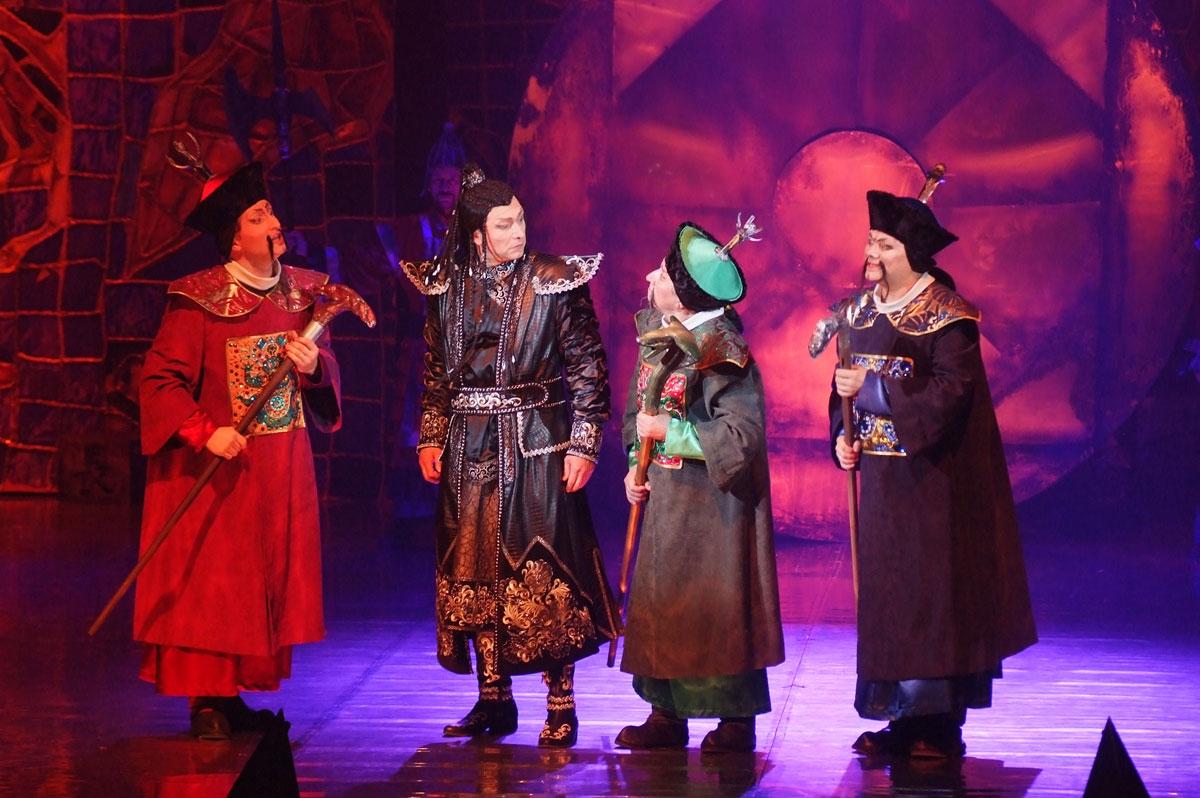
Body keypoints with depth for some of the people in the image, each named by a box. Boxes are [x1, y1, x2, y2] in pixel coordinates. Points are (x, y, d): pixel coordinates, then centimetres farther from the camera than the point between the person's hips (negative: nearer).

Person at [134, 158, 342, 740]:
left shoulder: (300, 290, 6)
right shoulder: (200, 300, -12)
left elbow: (327, 372, 13)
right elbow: (160, 380, -13)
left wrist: (313, 366, -11)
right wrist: (205, 433, -24)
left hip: (282, 469, 6)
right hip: (217, 470, -6)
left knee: (268, 579, 8)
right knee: (210, 581, -3)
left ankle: (235, 696, 17)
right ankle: (206, 701, 5)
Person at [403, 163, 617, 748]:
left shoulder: (555, 283, -5)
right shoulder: (447, 286, 6)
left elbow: (588, 366, -3)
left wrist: (584, 443, -8)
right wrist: (430, 437, 8)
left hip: (536, 447, -4)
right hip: (469, 450, 4)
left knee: (544, 570, -5)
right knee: (475, 570, 5)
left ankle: (561, 705, 2)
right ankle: (493, 699, 15)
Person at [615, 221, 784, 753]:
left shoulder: (722, 351, -20)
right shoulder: (657, 331, 4)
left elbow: (742, 435, -24)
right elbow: (639, 407, 14)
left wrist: (668, 432, -22)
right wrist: (635, 465, 2)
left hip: (712, 500, -8)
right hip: (665, 495, 8)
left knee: (715, 605, -1)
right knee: (660, 599, 11)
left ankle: (737, 719, 9)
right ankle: (668, 713, 19)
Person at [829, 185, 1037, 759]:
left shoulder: (947, 317, -11)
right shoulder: (861, 310, 10)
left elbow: (950, 393, -20)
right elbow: (844, 385, 16)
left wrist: (873, 387, -22)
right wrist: (842, 438, -1)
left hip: (931, 481, -7)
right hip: (880, 477, 7)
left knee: (932, 589, -4)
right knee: (884, 592, 7)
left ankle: (940, 725, 2)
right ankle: (904, 718, 14)